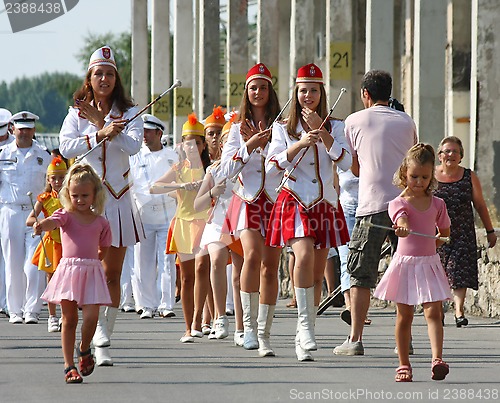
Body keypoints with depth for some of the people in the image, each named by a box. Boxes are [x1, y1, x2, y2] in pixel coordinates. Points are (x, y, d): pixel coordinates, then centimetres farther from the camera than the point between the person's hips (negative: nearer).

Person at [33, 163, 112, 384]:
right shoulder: (66, 215, 2)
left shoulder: (101, 222, 9)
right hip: (68, 270, -1)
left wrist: (90, 260, 10)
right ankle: (69, 366, 8)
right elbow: (53, 222, -22)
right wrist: (41, 225, -42)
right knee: (69, 319, 1)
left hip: (91, 272, 1)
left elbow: (103, 249, 20)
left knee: (91, 316, -11)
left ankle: (84, 350, 19)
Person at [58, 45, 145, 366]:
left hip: (118, 199, 1)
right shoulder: (77, 114, 7)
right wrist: (101, 133, -19)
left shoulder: (129, 113, 6)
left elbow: (133, 146, -13)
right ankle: (99, 339, -8)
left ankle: (104, 339, 9)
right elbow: (66, 147, -9)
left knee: (113, 274, 3)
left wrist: (100, 121, -12)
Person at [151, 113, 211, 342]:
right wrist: (182, 186, -16)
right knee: (187, 277, 4)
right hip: (184, 221, 2)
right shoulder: (178, 170, 6)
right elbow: (153, 188, -5)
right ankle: (189, 328, 9)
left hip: (205, 222, -2)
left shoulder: (210, 169, 4)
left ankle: (197, 321, -24)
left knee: (201, 267, -23)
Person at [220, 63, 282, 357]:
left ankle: (264, 334, 7)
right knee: (253, 255, -24)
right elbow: (228, 170, 2)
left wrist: (261, 141, -11)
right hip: (248, 200, 0)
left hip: (275, 199, 0)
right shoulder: (237, 129, 11)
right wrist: (251, 144, -8)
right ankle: (249, 324, -18)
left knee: (270, 267, 0)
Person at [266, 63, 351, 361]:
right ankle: (305, 324, -23)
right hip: (295, 202, -2)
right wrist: (300, 144, -17)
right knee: (304, 256, -26)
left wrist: (321, 131, -11)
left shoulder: (335, 127, 9)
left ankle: (304, 335, 15)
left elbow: (346, 162, -5)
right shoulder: (283, 128, 7)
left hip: (325, 203, 2)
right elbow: (271, 166, -5)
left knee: (318, 272, 3)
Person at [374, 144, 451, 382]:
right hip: (405, 263, -2)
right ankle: (404, 364, 13)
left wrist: (430, 244, 7)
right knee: (404, 316, 4)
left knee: (433, 311, -11)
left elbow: (445, 233, 20)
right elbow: (401, 217, -30)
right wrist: (403, 228, -50)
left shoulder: (437, 204, 6)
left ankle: (437, 359, -21)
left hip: (429, 264, 2)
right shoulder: (398, 203, -6)